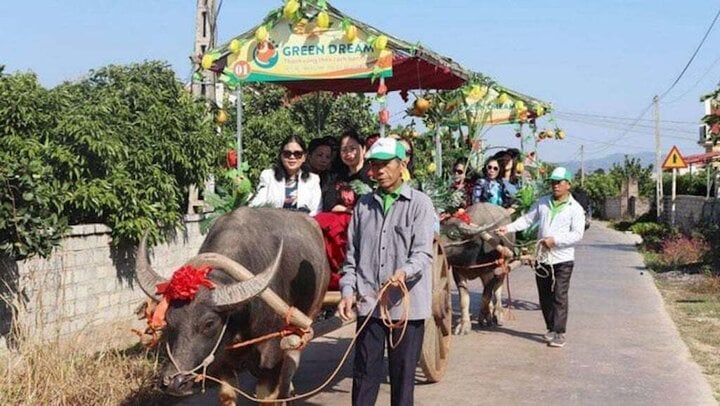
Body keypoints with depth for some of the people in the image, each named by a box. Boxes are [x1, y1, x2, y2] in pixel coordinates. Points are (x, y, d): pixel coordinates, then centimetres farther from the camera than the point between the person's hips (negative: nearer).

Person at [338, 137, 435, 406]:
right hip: (368, 303, 3)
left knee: (403, 374, 5)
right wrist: (348, 291, 1)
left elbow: (423, 253, -11)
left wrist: (405, 272, -30)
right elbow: (352, 255, 14)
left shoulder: (420, 203, -1)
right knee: (364, 373, 5)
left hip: (407, 303, -3)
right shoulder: (364, 205, 11)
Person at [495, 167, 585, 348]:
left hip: (563, 259, -5)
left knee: (559, 297, -7)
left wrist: (554, 240, -20)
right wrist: (508, 228, -1)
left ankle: (559, 333, -3)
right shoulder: (542, 202, 10)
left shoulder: (575, 209, -4)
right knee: (545, 297, 10)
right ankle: (551, 328, 23)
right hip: (542, 258, 5)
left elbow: (577, 234, -12)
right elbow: (527, 219, 12)